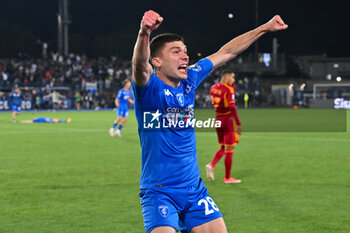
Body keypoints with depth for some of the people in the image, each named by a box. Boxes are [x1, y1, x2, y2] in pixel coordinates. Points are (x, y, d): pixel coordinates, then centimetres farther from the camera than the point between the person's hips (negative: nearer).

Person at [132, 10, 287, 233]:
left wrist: (265, 28, 20)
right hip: (159, 191, -7)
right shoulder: (150, 87, -12)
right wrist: (144, 33, -56)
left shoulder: (189, 80, 6)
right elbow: (140, 64, -35)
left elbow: (225, 53, 17)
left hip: (194, 188, 7)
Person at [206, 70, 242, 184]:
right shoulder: (228, 89, -14)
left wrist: (232, 81, 21)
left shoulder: (213, 88, 8)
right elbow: (232, 108, -21)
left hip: (218, 119, 7)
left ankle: (211, 165, -8)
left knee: (223, 148, 17)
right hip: (228, 119, -7)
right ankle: (227, 177, 5)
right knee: (229, 150, 1)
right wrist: (238, 124, -20)